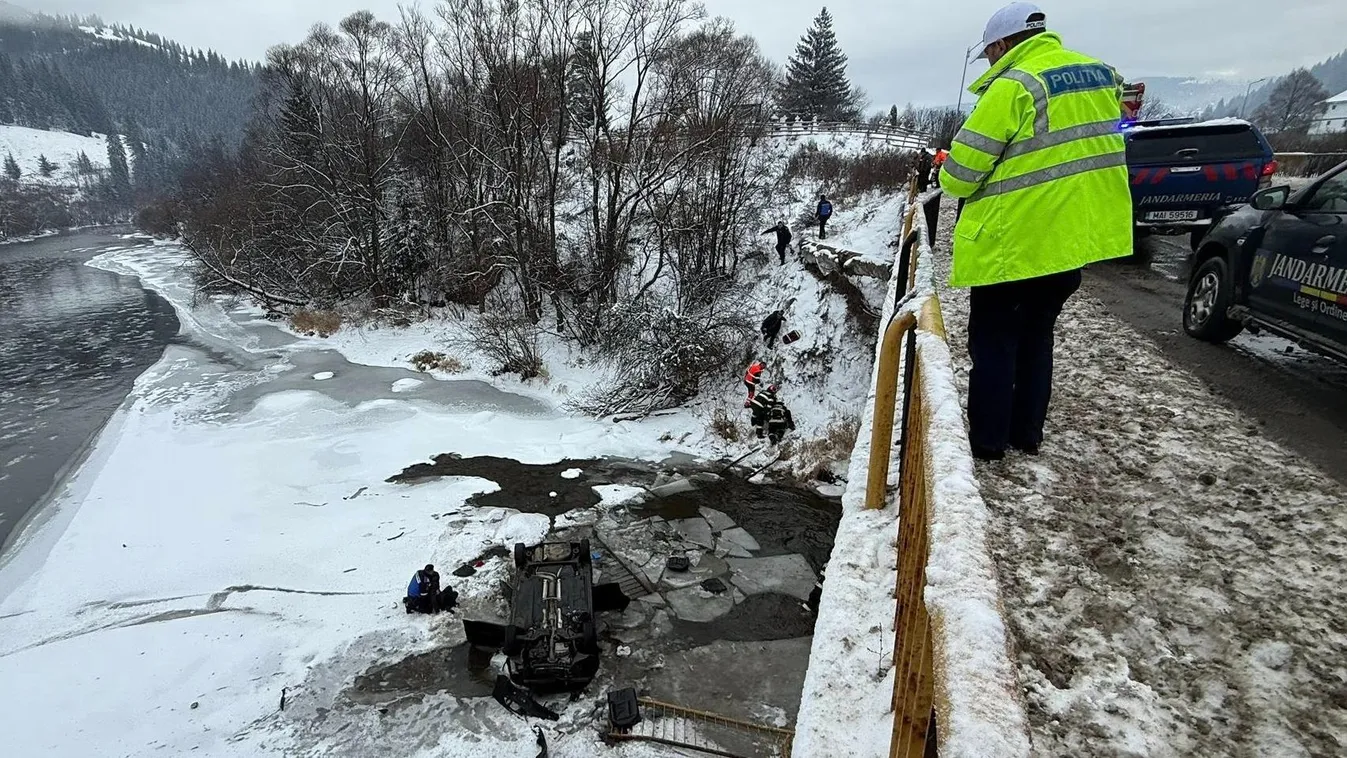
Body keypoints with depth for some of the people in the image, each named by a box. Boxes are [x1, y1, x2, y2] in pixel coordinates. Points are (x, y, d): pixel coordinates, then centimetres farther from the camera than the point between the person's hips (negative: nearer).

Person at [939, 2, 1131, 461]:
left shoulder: (1015, 86, -16)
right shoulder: (1101, 75, 11)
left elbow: (959, 172, -16)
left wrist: (953, 180, 7)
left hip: (1012, 241, -7)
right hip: (1073, 237, 8)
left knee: (993, 343, 6)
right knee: (1036, 338, 18)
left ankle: (987, 440, 13)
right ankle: (1027, 434, 26)